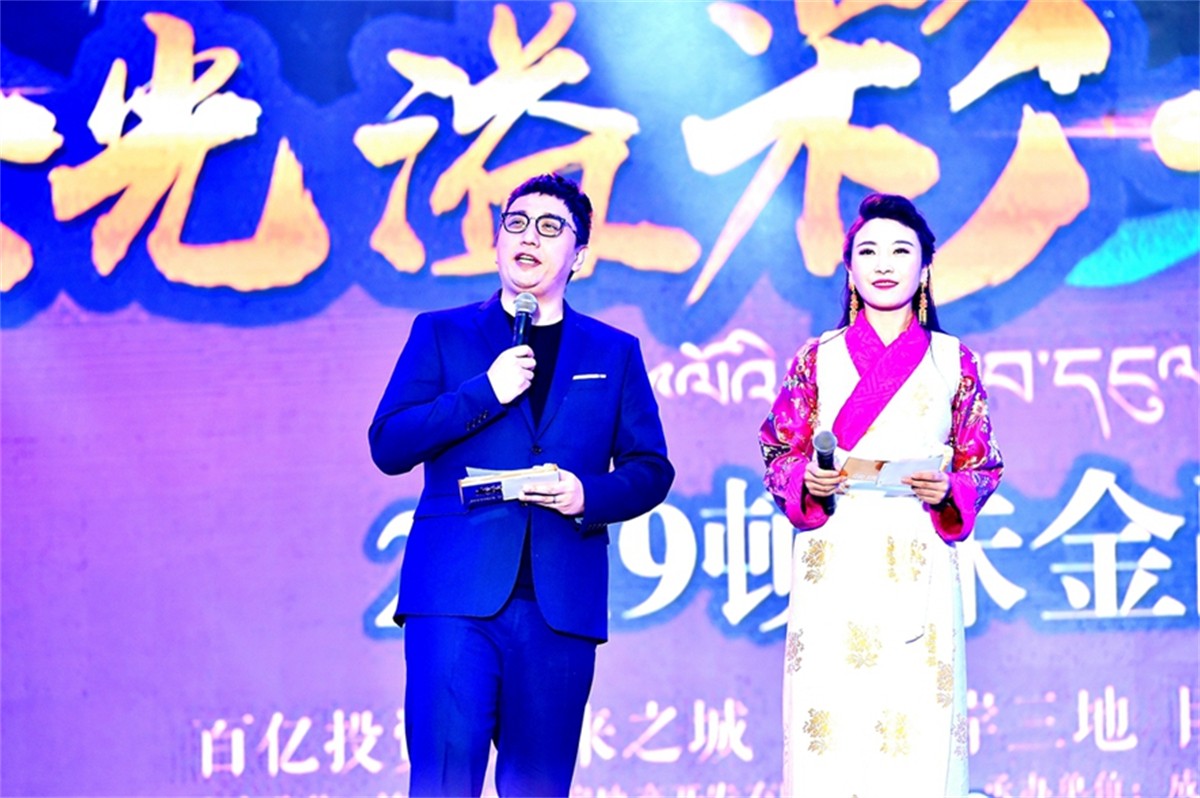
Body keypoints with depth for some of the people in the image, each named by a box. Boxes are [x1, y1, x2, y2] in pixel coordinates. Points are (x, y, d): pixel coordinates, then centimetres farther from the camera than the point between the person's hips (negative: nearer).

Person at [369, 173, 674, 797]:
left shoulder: (614, 353, 17)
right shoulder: (441, 334, 13)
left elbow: (651, 470, 13)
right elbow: (387, 447, 3)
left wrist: (589, 496, -7)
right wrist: (485, 392, -8)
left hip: (561, 600, 2)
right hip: (457, 590, -1)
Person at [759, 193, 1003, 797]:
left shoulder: (953, 362, 10)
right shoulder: (817, 359, 11)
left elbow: (981, 465, 11)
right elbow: (780, 455, 12)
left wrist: (948, 491, -9)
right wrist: (808, 482, -9)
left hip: (918, 570, 0)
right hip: (834, 566, 0)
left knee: (917, 727, -7)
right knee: (830, 717, -6)